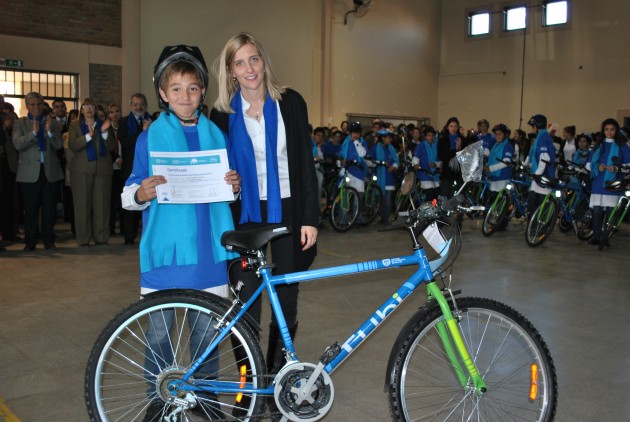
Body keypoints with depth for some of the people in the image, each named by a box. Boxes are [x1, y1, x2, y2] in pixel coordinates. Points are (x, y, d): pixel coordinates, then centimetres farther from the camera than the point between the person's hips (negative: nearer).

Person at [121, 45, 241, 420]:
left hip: (207, 249, 2)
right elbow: (129, 194, 1)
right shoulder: (151, 138, 2)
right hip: (165, 250, -2)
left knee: (207, 331, 9)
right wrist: (142, 193, -21)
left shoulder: (215, 134, 8)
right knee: (159, 333, 6)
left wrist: (235, 185, -8)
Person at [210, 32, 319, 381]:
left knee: (287, 298, 7)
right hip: (245, 213, 0)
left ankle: (277, 373, 24)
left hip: (286, 209, 0)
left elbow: (305, 162, -1)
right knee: (247, 300, 1)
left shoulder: (290, 102, -2)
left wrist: (310, 218, -6)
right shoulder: (223, 113, 0)